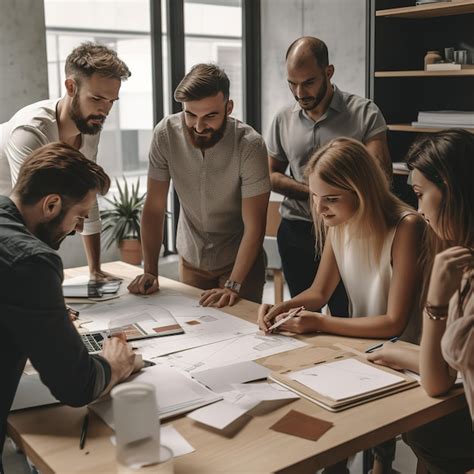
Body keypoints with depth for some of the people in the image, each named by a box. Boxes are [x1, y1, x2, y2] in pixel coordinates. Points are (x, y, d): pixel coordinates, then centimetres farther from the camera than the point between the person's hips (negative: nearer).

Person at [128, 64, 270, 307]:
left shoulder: (250, 145, -24)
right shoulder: (165, 133, -17)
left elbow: (254, 226, -22)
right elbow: (154, 207, -10)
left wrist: (233, 285, -31)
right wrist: (150, 271, -15)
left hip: (239, 260, -2)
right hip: (190, 259, 3)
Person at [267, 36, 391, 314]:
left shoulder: (365, 113, -5)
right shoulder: (284, 120, 7)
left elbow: (382, 176, -9)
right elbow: (271, 175, 12)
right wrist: (309, 190, -6)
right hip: (296, 235, 4)